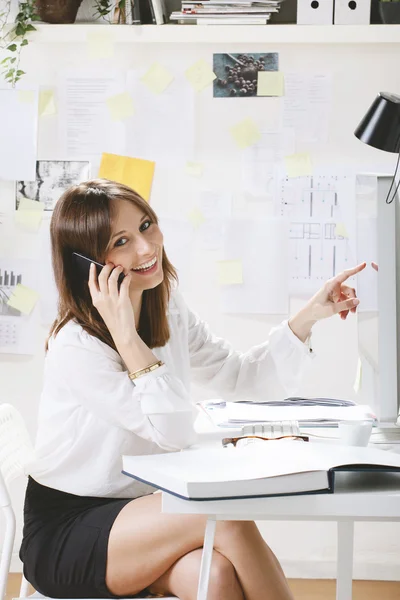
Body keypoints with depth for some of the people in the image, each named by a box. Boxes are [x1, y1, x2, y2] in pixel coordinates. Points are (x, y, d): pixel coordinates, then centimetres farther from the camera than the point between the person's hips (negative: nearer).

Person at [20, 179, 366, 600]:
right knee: (226, 515, -28)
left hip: (134, 511, 6)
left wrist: (311, 314, 4)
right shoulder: (75, 345, -21)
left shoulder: (168, 309, 5)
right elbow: (175, 433, -23)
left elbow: (239, 378, 12)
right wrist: (125, 333, -29)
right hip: (63, 535, -6)